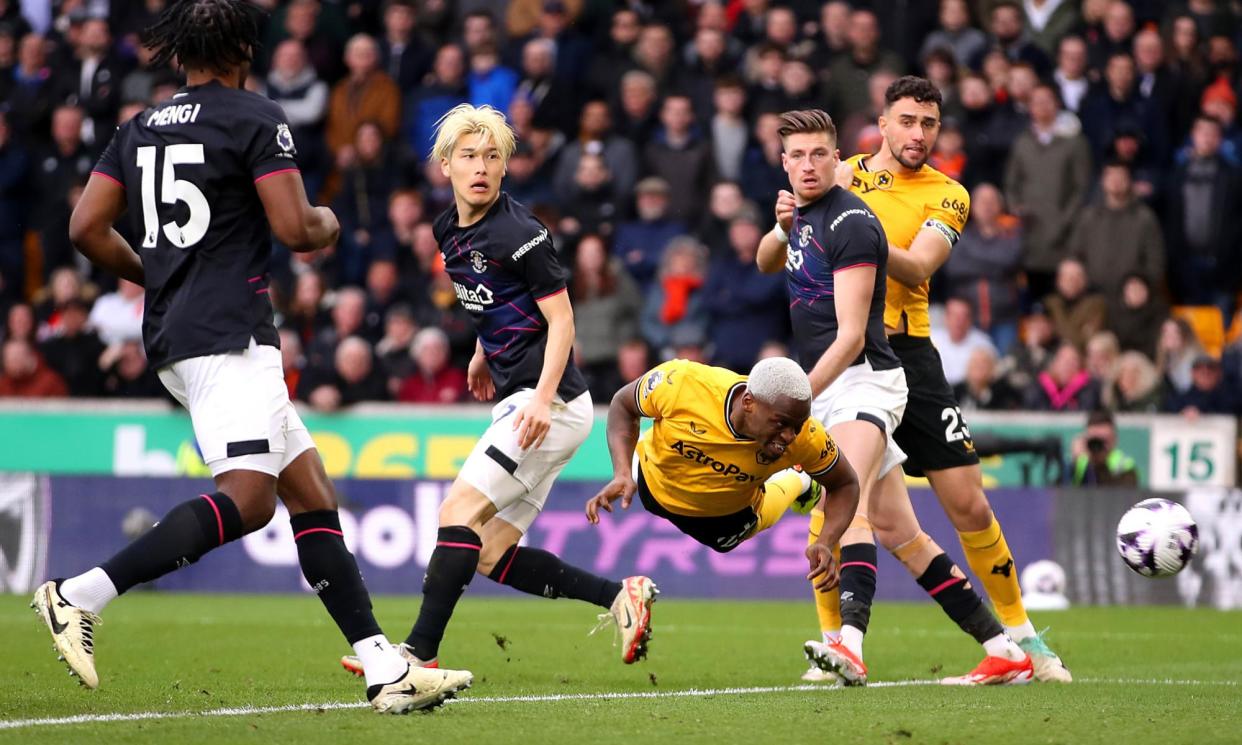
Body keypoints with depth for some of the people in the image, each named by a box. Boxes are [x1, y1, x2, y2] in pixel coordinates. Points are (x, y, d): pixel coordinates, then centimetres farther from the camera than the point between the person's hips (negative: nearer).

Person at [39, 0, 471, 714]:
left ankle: (386, 669, 2)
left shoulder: (139, 130, 16)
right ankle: (80, 594, -26)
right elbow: (295, 228, -12)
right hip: (230, 335, -9)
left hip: (174, 336, 9)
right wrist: (328, 224, 11)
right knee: (246, 500, -18)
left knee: (312, 491, 7)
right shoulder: (257, 118, -5)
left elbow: (87, 227, 12)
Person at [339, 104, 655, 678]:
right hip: (517, 401, 9)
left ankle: (420, 651, -16)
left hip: (550, 406, -9)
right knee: (493, 556, 5)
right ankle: (619, 596, 9)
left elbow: (560, 318, -16)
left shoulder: (520, 233, -15)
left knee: (460, 512, -15)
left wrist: (542, 400, -26)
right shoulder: (449, 231, 10)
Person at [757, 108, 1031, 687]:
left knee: (849, 507, -30)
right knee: (898, 532, 8)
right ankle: (1004, 651, 11)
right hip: (830, 391, 9)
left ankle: (849, 644, -50)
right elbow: (767, 264, 35)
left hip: (860, 382, -9)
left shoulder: (850, 223, -14)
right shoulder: (805, 213, 13)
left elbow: (851, 338, -20)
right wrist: (781, 228, 11)